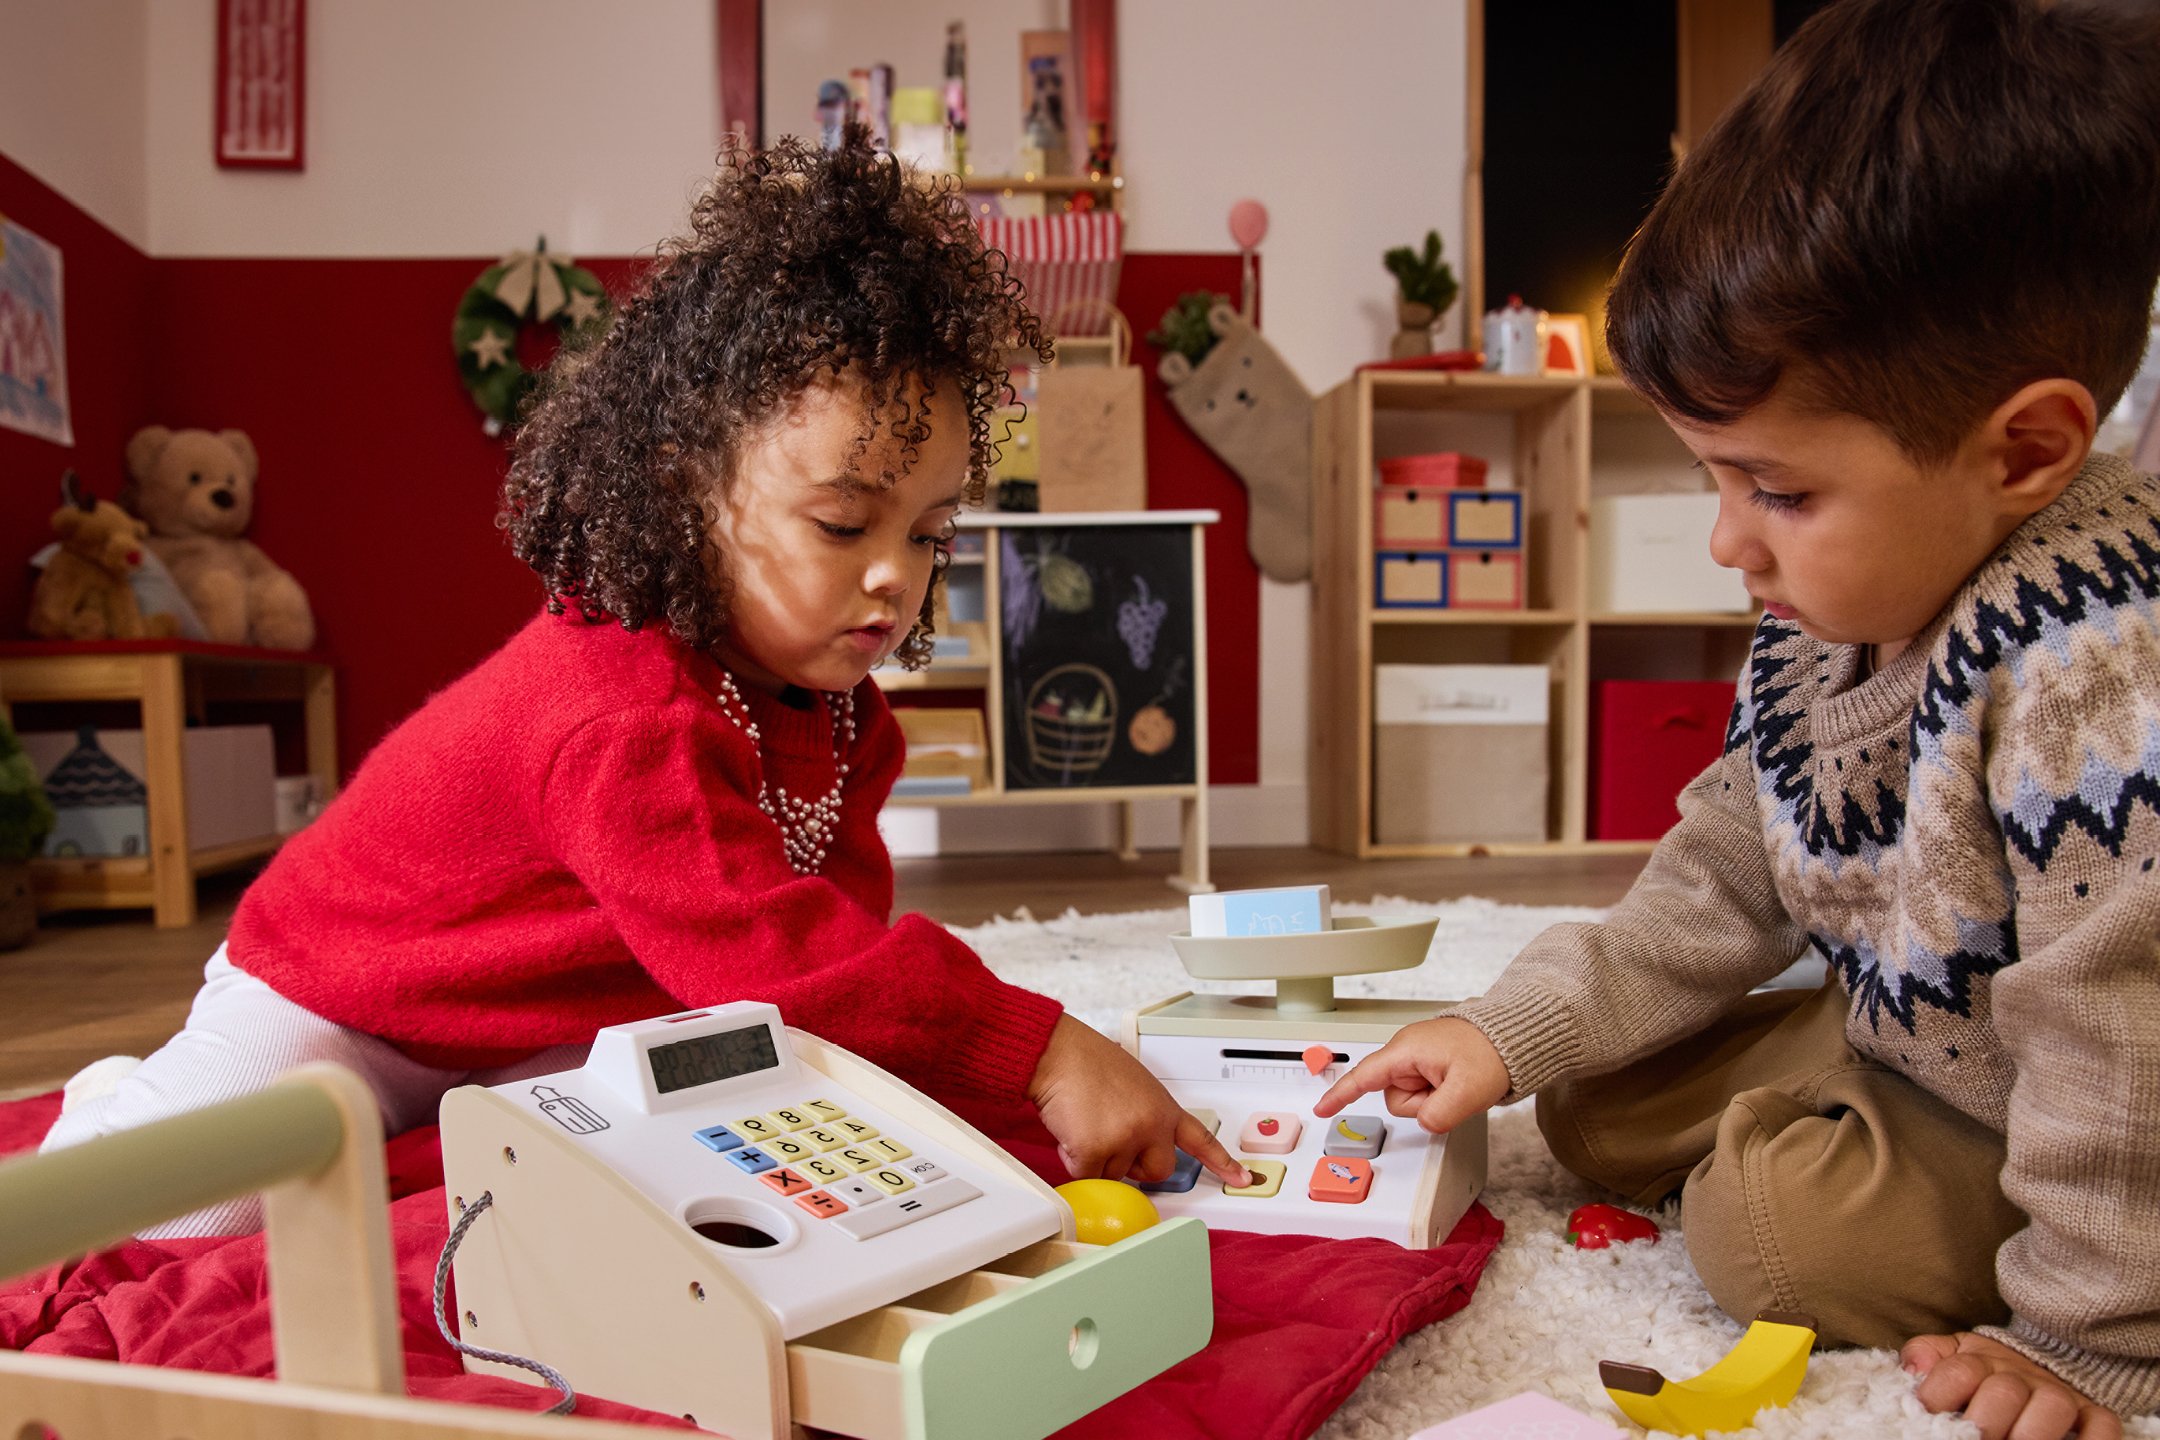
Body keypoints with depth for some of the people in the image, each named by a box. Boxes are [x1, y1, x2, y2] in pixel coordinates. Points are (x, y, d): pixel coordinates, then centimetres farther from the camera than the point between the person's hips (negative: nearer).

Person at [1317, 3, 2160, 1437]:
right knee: (1598, 1105, 7)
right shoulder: (1828, 614, -9)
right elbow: (1727, 878, 0)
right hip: (1898, 1035, 8)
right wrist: (1520, 1031, -4)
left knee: (1779, 1220, -24)